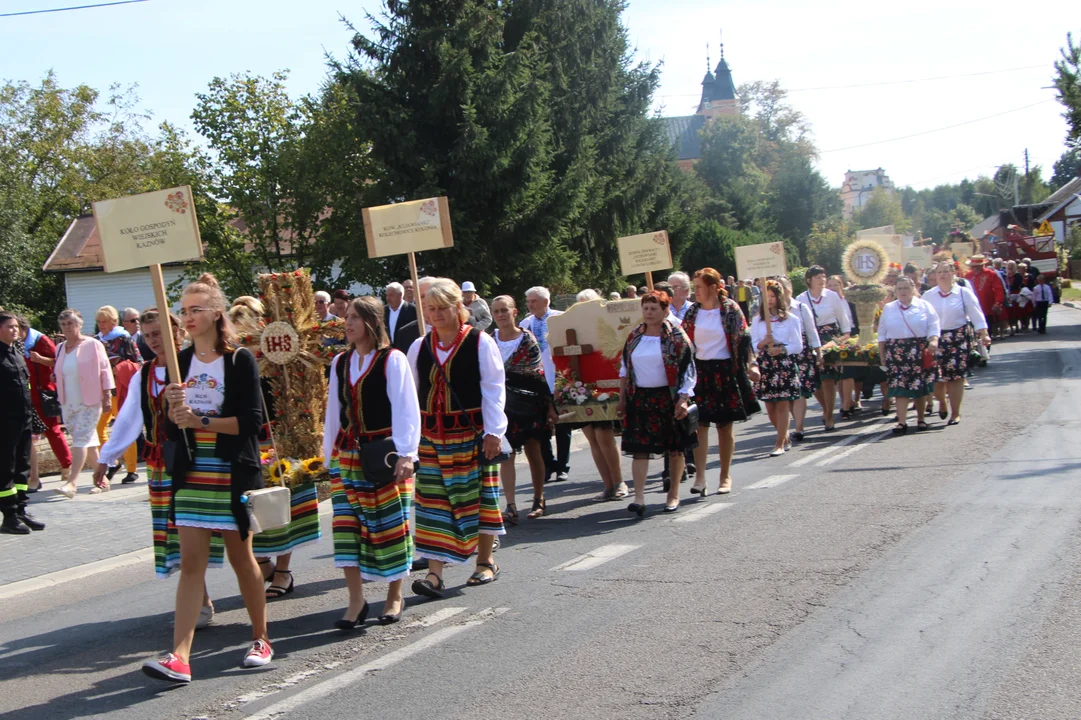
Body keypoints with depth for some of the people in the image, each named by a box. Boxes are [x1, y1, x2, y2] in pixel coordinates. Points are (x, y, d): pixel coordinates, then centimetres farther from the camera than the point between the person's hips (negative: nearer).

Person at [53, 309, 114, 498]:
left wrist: (107, 396, -8)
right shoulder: (60, 349, 12)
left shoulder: (92, 345, -5)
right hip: (68, 403, 6)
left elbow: (105, 371, -5)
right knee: (89, 442, 11)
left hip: (90, 402, -6)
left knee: (81, 440, -13)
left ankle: (72, 483, -19)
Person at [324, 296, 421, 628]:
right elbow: (333, 411, 16)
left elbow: (406, 409, -9)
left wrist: (405, 454, -14)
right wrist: (329, 454, 16)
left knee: (389, 523, 4)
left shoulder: (392, 360, -7)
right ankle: (356, 600, 2)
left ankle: (395, 595, 18)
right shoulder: (340, 362, 10)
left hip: (384, 453, -5)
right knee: (346, 523, -3)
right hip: (348, 454, 5)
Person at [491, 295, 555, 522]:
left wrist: (549, 406, -3)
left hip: (529, 403, -1)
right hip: (501, 406, 1)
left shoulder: (528, 339, -3)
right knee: (505, 454, -7)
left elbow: (540, 375, -2)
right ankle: (511, 507, -10)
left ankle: (539, 500, 25)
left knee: (533, 453, 10)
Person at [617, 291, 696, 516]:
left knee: (674, 448, 7)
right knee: (639, 448, -7)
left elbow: (687, 369, -6)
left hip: (668, 398, -3)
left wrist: (683, 399, -14)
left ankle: (674, 494, 23)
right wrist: (622, 399, 11)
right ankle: (639, 498, -11)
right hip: (640, 398, 3)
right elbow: (624, 369, 15)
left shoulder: (677, 336, -4)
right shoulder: (634, 337, 8)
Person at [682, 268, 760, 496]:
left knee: (725, 425, 5)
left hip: (725, 372, -2)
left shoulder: (730, 309, -3)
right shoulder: (692, 312, 6)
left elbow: (743, 338, -4)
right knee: (700, 424, -7)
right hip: (699, 371, 2)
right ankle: (700, 476, -9)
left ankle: (725, 475, 16)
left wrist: (751, 364, -13)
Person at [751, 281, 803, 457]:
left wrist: (782, 349, -17)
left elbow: (798, 346, -1)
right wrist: (763, 343, -14)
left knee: (782, 405, -5)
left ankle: (780, 444, -1)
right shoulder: (757, 321, 10)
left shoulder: (791, 319, 1)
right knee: (770, 407, 7)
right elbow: (752, 346, 6)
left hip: (785, 366, -3)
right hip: (765, 366, 3)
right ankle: (785, 437, 28)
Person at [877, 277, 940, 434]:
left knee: (921, 388, 5)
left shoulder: (924, 306, 5)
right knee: (900, 387, -9)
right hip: (896, 353, 1)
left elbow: (933, 327, -2)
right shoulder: (888, 309, 12)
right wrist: (881, 355, 10)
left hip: (920, 352, -1)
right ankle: (902, 422, -13)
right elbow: (882, 334, 14)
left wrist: (933, 341, -21)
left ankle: (920, 419, 20)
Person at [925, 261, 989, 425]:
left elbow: (976, 315, -1)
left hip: (959, 338, -1)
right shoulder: (928, 296, 6)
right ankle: (942, 402, 28)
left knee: (956, 376, -3)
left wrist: (984, 334, -8)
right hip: (936, 338, 1)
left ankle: (955, 413, 7)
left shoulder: (964, 293, 0)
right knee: (936, 376, -4)